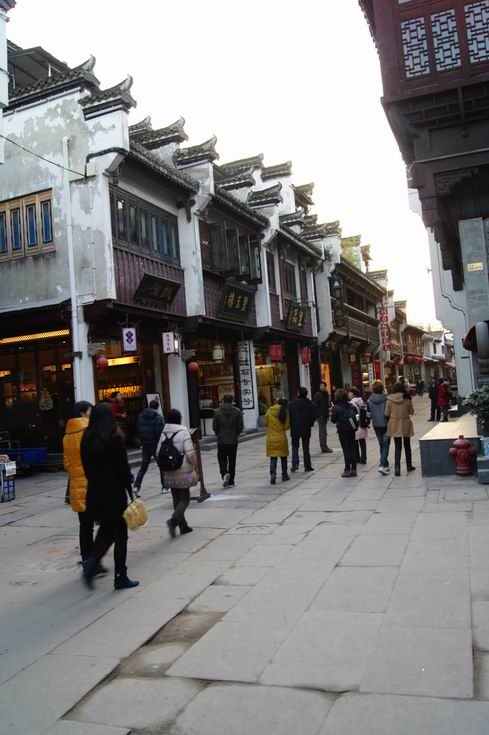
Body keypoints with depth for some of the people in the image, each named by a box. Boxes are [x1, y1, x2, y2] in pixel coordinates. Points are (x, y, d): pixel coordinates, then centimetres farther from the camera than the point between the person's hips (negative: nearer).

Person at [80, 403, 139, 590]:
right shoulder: (114, 438, -14)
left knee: (106, 529, 22)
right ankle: (121, 578, 11)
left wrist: (95, 483, 14)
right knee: (119, 533, 6)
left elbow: (86, 467, 7)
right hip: (114, 492, -6)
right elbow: (123, 468, -14)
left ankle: (91, 563, 8)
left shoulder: (87, 439, 3)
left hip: (94, 492, 6)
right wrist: (130, 490, -7)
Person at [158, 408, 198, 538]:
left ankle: (183, 526, 20)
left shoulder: (163, 434, 3)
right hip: (184, 472, -5)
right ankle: (173, 520, -17)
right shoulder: (183, 432, -12)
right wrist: (196, 468, -7)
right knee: (184, 499, 4)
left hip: (169, 473, 5)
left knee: (177, 499, 15)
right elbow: (190, 453, -16)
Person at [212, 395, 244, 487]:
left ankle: (224, 474, -18)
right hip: (233, 441, 1)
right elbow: (240, 426, -2)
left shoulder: (217, 412, -5)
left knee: (222, 459, 9)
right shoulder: (237, 412, -2)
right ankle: (230, 482, 12)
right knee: (232, 461, 10)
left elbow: (214, 427, -3)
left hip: (221, 441, -1)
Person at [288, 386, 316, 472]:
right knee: (306, 448, 9)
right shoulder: (310, 404, -4)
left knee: (295, 447, 10)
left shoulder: (291, 404, -8)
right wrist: (310, 424, 12)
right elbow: (314, 416, -2)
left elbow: (289, 416, -7)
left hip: (295, 428, -1)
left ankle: (295, 464, -5)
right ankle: (307, 466, 10)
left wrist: (291, 425, 7)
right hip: (306, 429, 1)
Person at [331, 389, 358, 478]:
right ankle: (353, 469, 15)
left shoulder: (336, 407, -12)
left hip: (342, 430, -4)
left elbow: (333, 420, -7)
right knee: (353, 449, 10)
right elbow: (357, 415, 2)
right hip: (352, 429, 4)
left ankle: (347, 470, 1)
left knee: (346, 450, 0)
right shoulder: (351, 405, 1)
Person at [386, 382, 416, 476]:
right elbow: (411, 412, 0)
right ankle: (409, 466, 30)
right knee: (407, 446, 18)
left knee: (397, 447, 5)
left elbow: (387, 413, -4)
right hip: (406, 424, 0)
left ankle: (397, 468, -6)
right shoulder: (407, 399, -9)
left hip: (395, 425, 0)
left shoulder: (389, 400, -9)